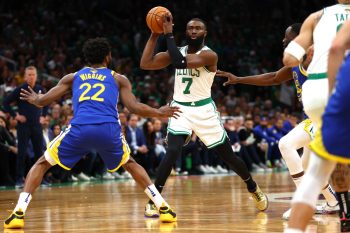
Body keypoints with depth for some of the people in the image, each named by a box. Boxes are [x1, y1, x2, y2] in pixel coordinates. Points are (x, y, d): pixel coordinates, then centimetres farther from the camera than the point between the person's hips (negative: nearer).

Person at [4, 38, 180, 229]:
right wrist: (159, 113, 28)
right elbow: (134, 107, 12)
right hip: (109, 129, 1)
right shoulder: (118, 79, 24)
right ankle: (163, 208, 21)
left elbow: (43, 101, 24)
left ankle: (18, 213, 0)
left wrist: (34, 99, 47)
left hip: (80, 129, -1)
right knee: (130, 164, 31)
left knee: (42, 164, 18)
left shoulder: (73, 77, 26)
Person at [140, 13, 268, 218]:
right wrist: (154, 35, -8)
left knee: (228, 155, 8)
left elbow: (180, 63, -31)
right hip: (181, 109, 3)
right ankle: (153, 200, -17)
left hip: (204, 110, -3)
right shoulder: (179, 51, 3)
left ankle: (254, 189, 32)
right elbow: (145, 64, -3)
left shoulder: (209, 55, -15)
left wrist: (169, 33, -26)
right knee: (173, 151, -21)